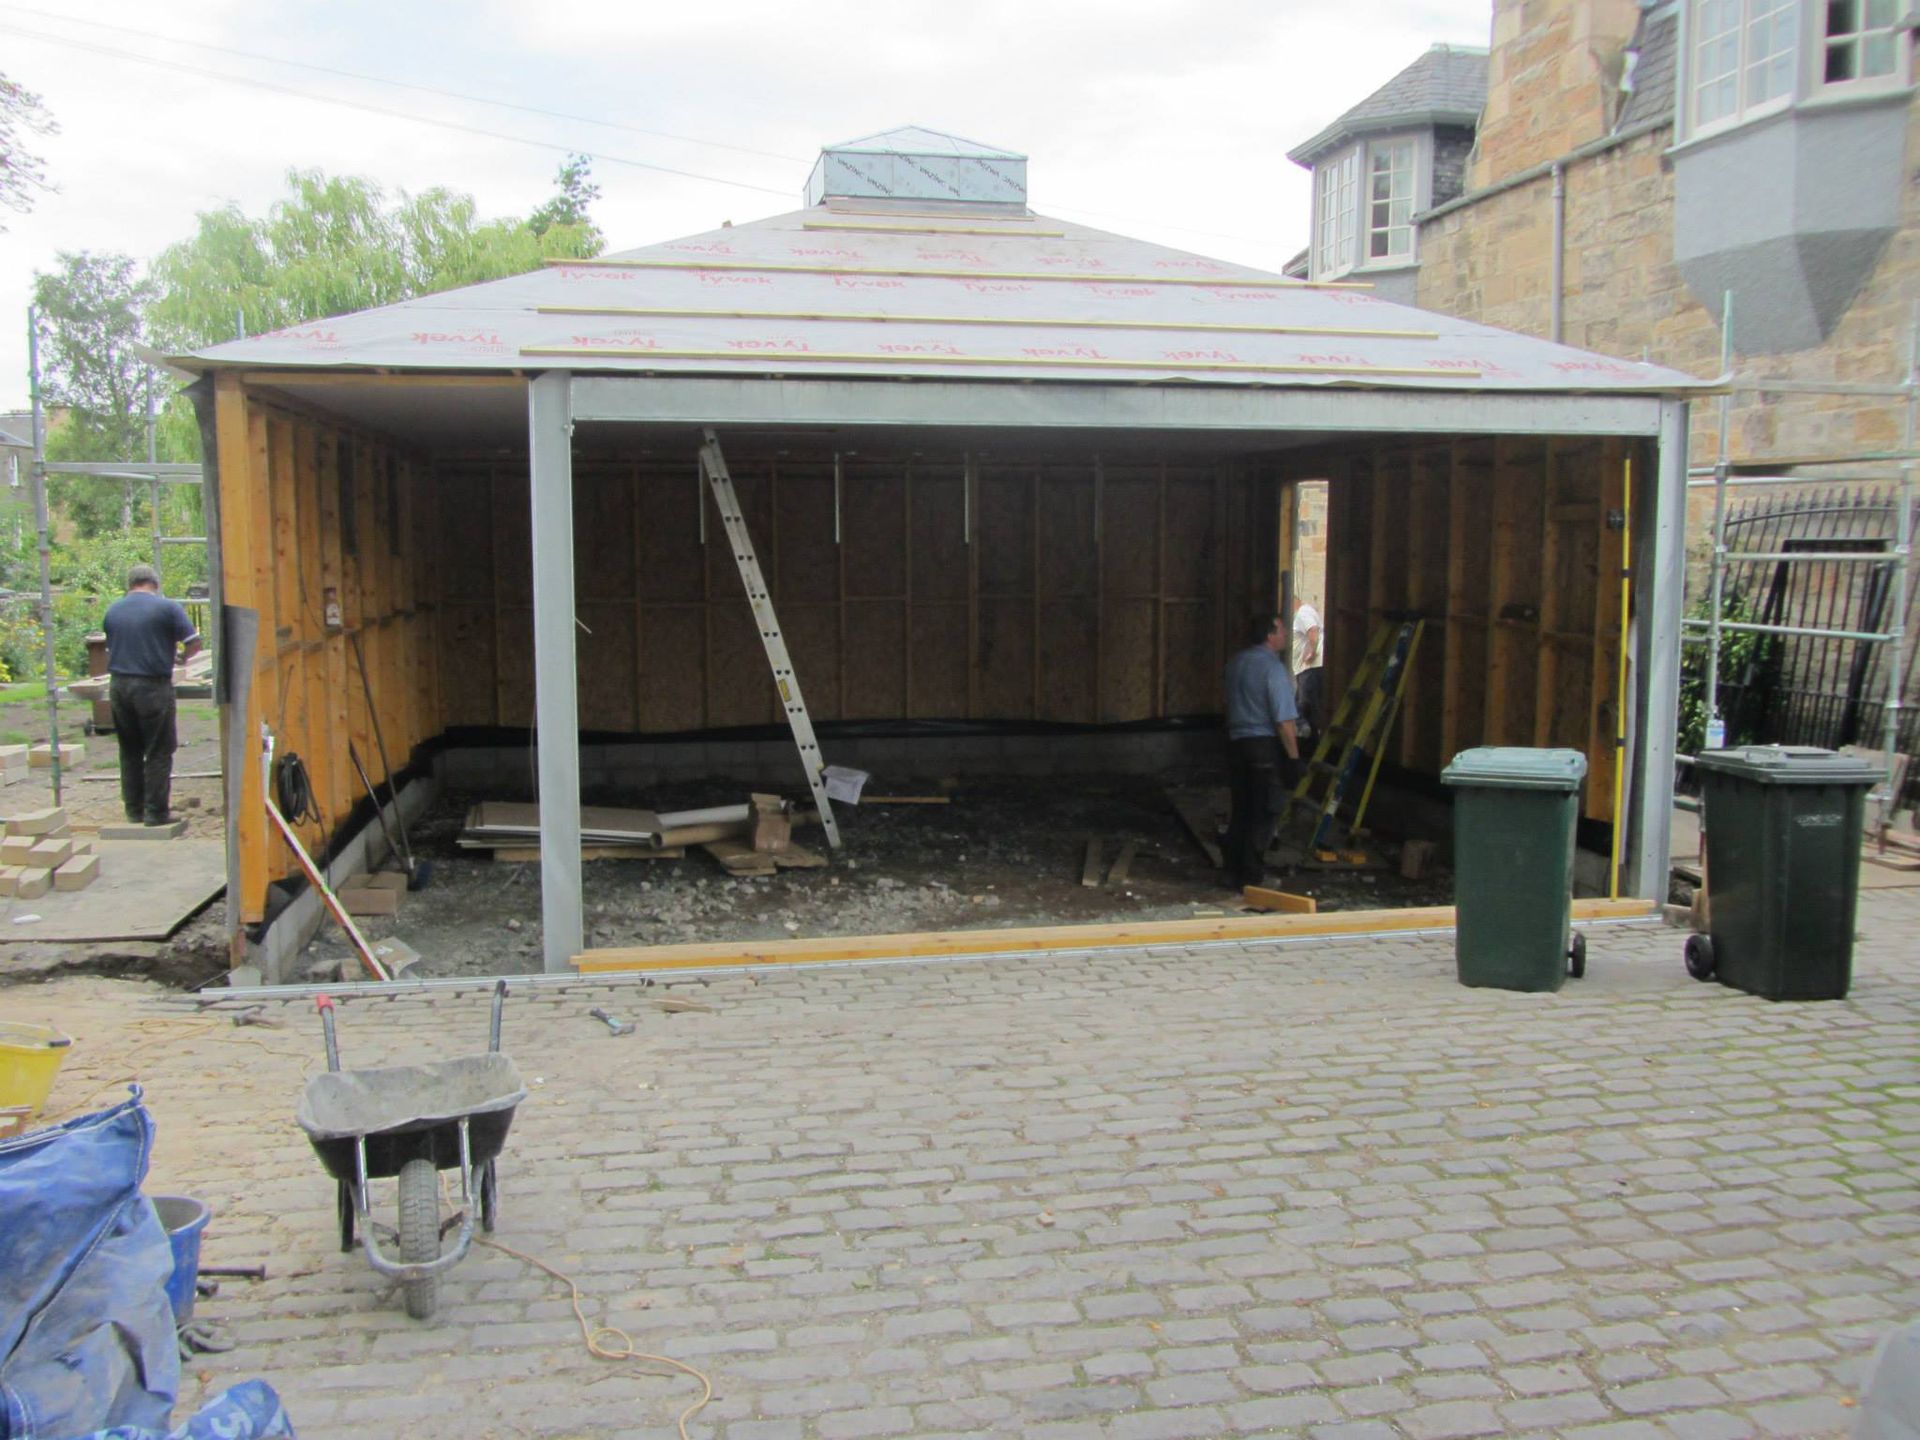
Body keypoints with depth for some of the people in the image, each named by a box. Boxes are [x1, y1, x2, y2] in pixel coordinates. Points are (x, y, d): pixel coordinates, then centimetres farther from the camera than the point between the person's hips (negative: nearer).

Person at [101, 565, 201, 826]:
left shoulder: (113, 610, 10)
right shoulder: (167, 607, -5)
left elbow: (108, 648, 15)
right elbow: (194, 643, -7)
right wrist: (182, 657, 13)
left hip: (118, 685, 5)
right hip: (152, 686, -5)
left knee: (129, 751, 14)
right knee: (159, 751, 2)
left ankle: (133, 810, 18)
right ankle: (156, 811, 1)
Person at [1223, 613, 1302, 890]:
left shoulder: (1235, 663, 9)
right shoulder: (1274, 668, -16)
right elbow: (1284, 720, -19)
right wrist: (1293, 756, -14)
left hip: (1236, 741, 7)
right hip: (1266, 744, -7)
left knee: (1241, 809, 16)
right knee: (1262, 814, 0)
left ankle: (1235, 867, 23)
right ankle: (1251, 876, 3)